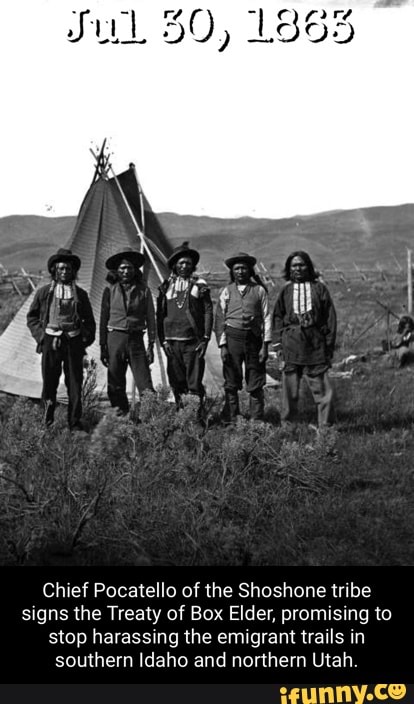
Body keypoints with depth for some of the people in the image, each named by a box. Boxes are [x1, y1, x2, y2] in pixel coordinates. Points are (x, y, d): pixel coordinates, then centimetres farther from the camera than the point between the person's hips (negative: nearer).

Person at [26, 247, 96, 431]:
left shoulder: (80, 294, 9)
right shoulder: (44, 292, 5)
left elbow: (89, 321, 16)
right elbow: (32, 317, 11)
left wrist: (86, 339, 3)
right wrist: (41, 336, 0)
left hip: (74, 343, 1)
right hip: (51, 342, -1)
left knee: (75, 384, 1)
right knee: (49, 382, 0)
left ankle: (75, 423, 8)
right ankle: (47, 419, 17)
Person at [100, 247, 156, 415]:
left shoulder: (143, 290, 4)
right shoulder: (110, 289, 4)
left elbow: (150, 319, 7)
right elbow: (103, 319, 9)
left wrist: (151, 345, 1)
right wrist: (103, 347, 6)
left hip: (136, 339, -1)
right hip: (115, 338, 1)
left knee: (144, 382, -8)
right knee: (115, 383, 6)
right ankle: (120, 413, 16)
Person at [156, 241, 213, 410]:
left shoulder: (199, 285, 5)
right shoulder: (166, 286, 9)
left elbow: (208, 312, 2)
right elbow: (160, 315, 10)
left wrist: (205, 339, -5)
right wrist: (163, 340, 2)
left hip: (193, 341, -2)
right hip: (172, 342, 2)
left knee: (194, 383, -6)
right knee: (176, 382, 6)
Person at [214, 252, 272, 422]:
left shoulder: (259, 290, 6)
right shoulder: (226, 291, 8)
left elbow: (266, 318, 4)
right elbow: (219, 320, 7)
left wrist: (265, 345, -3)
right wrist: (222, 345, -1)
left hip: (253, 338, 0)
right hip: (232, 338, 0)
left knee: (256, 384, 2)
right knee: (231, 383, 3)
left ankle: (257, 421, 8)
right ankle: (231, 421, 9)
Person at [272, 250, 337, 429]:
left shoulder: (319, 288, 6)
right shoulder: (286, 290, 10)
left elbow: (330, 317, 5)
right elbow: (277, 318, 12)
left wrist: (329, 344, 0)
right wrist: (278, 345, 4)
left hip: (315, 344, -1)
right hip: (291, 344, 1)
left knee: (322, 388, -4)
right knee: (289, 389, 4)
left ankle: (326, 426, 3)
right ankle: (288, 427, 13)